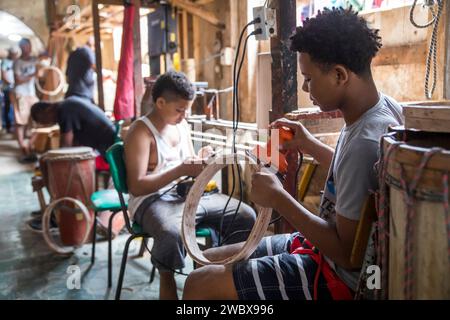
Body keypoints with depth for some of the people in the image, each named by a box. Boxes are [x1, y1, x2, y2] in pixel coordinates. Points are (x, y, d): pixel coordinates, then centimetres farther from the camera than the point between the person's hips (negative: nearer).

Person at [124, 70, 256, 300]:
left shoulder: (181, 125, 12)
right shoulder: (141, 132, -11)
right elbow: (136, 186, -19)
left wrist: (199, 161, -2)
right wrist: (180, 171, -24)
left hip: (189, 194, 7)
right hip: (153, 200, -7)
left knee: (246, 216, -10)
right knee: (173, 234, -40)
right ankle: (166, 278, -10)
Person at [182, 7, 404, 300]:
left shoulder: (364, 142, -30)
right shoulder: (383, 105, -1)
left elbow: (348, 254, -25)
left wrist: (279, 198, -19)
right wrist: (311, 146, 8)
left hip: (339, 276, -9)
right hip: (321, 249, 9)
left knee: (200, 284, -11)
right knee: (210, 260, 13)